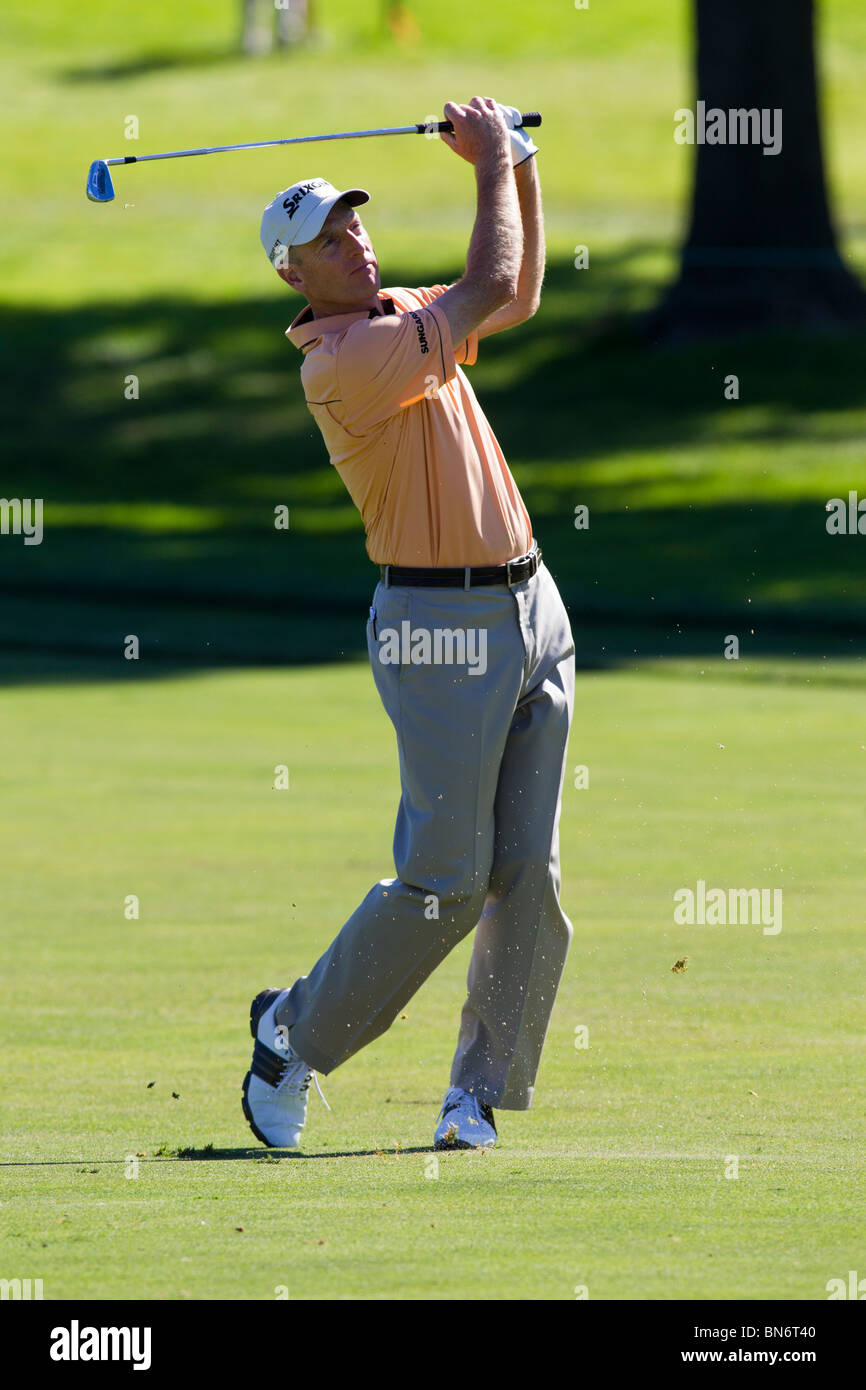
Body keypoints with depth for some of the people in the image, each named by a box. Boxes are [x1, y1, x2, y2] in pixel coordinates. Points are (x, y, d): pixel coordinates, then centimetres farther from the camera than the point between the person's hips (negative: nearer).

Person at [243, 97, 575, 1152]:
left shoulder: (404, 316, 13)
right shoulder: (339, 360, -16)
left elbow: (517, 299, 29)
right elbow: (490, 289, -17)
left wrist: (520, 167, 18)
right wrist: (494, 164, -5)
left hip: (529, 608, 8)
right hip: (439, 623, -8)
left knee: (528, 874, 2)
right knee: (444, 881, -8)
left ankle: (479, 1090, 8)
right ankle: (294, 1037, 11)